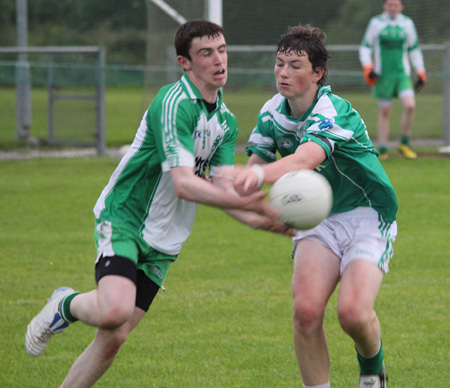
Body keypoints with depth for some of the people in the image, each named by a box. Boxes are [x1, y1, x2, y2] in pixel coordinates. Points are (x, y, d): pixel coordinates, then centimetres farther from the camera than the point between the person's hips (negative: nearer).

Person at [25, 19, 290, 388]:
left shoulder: (225, 122, 8)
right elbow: (184, 184, -26)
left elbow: (222, 188, 0)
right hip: (123, 220, -7)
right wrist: (247, 201, -32)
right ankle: (66, 306, 4)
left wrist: (264, 220, -16)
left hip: (162, 244, 7)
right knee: (114, 310, -29)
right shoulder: (174, 104, -19)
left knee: (114, 338, 0)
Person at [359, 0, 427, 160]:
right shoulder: (376, 23, 2)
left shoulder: (407, 23, 9)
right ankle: (383, 150, 10)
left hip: (402, 74, 1)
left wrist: (421, 73, 12)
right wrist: (368, 67, -7)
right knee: (384, 112, 0)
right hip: (383, 75, -1)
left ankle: (405, 144, -1)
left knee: (410, 105, -17)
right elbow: (365, 47, 7)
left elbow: (414, 49, 16)